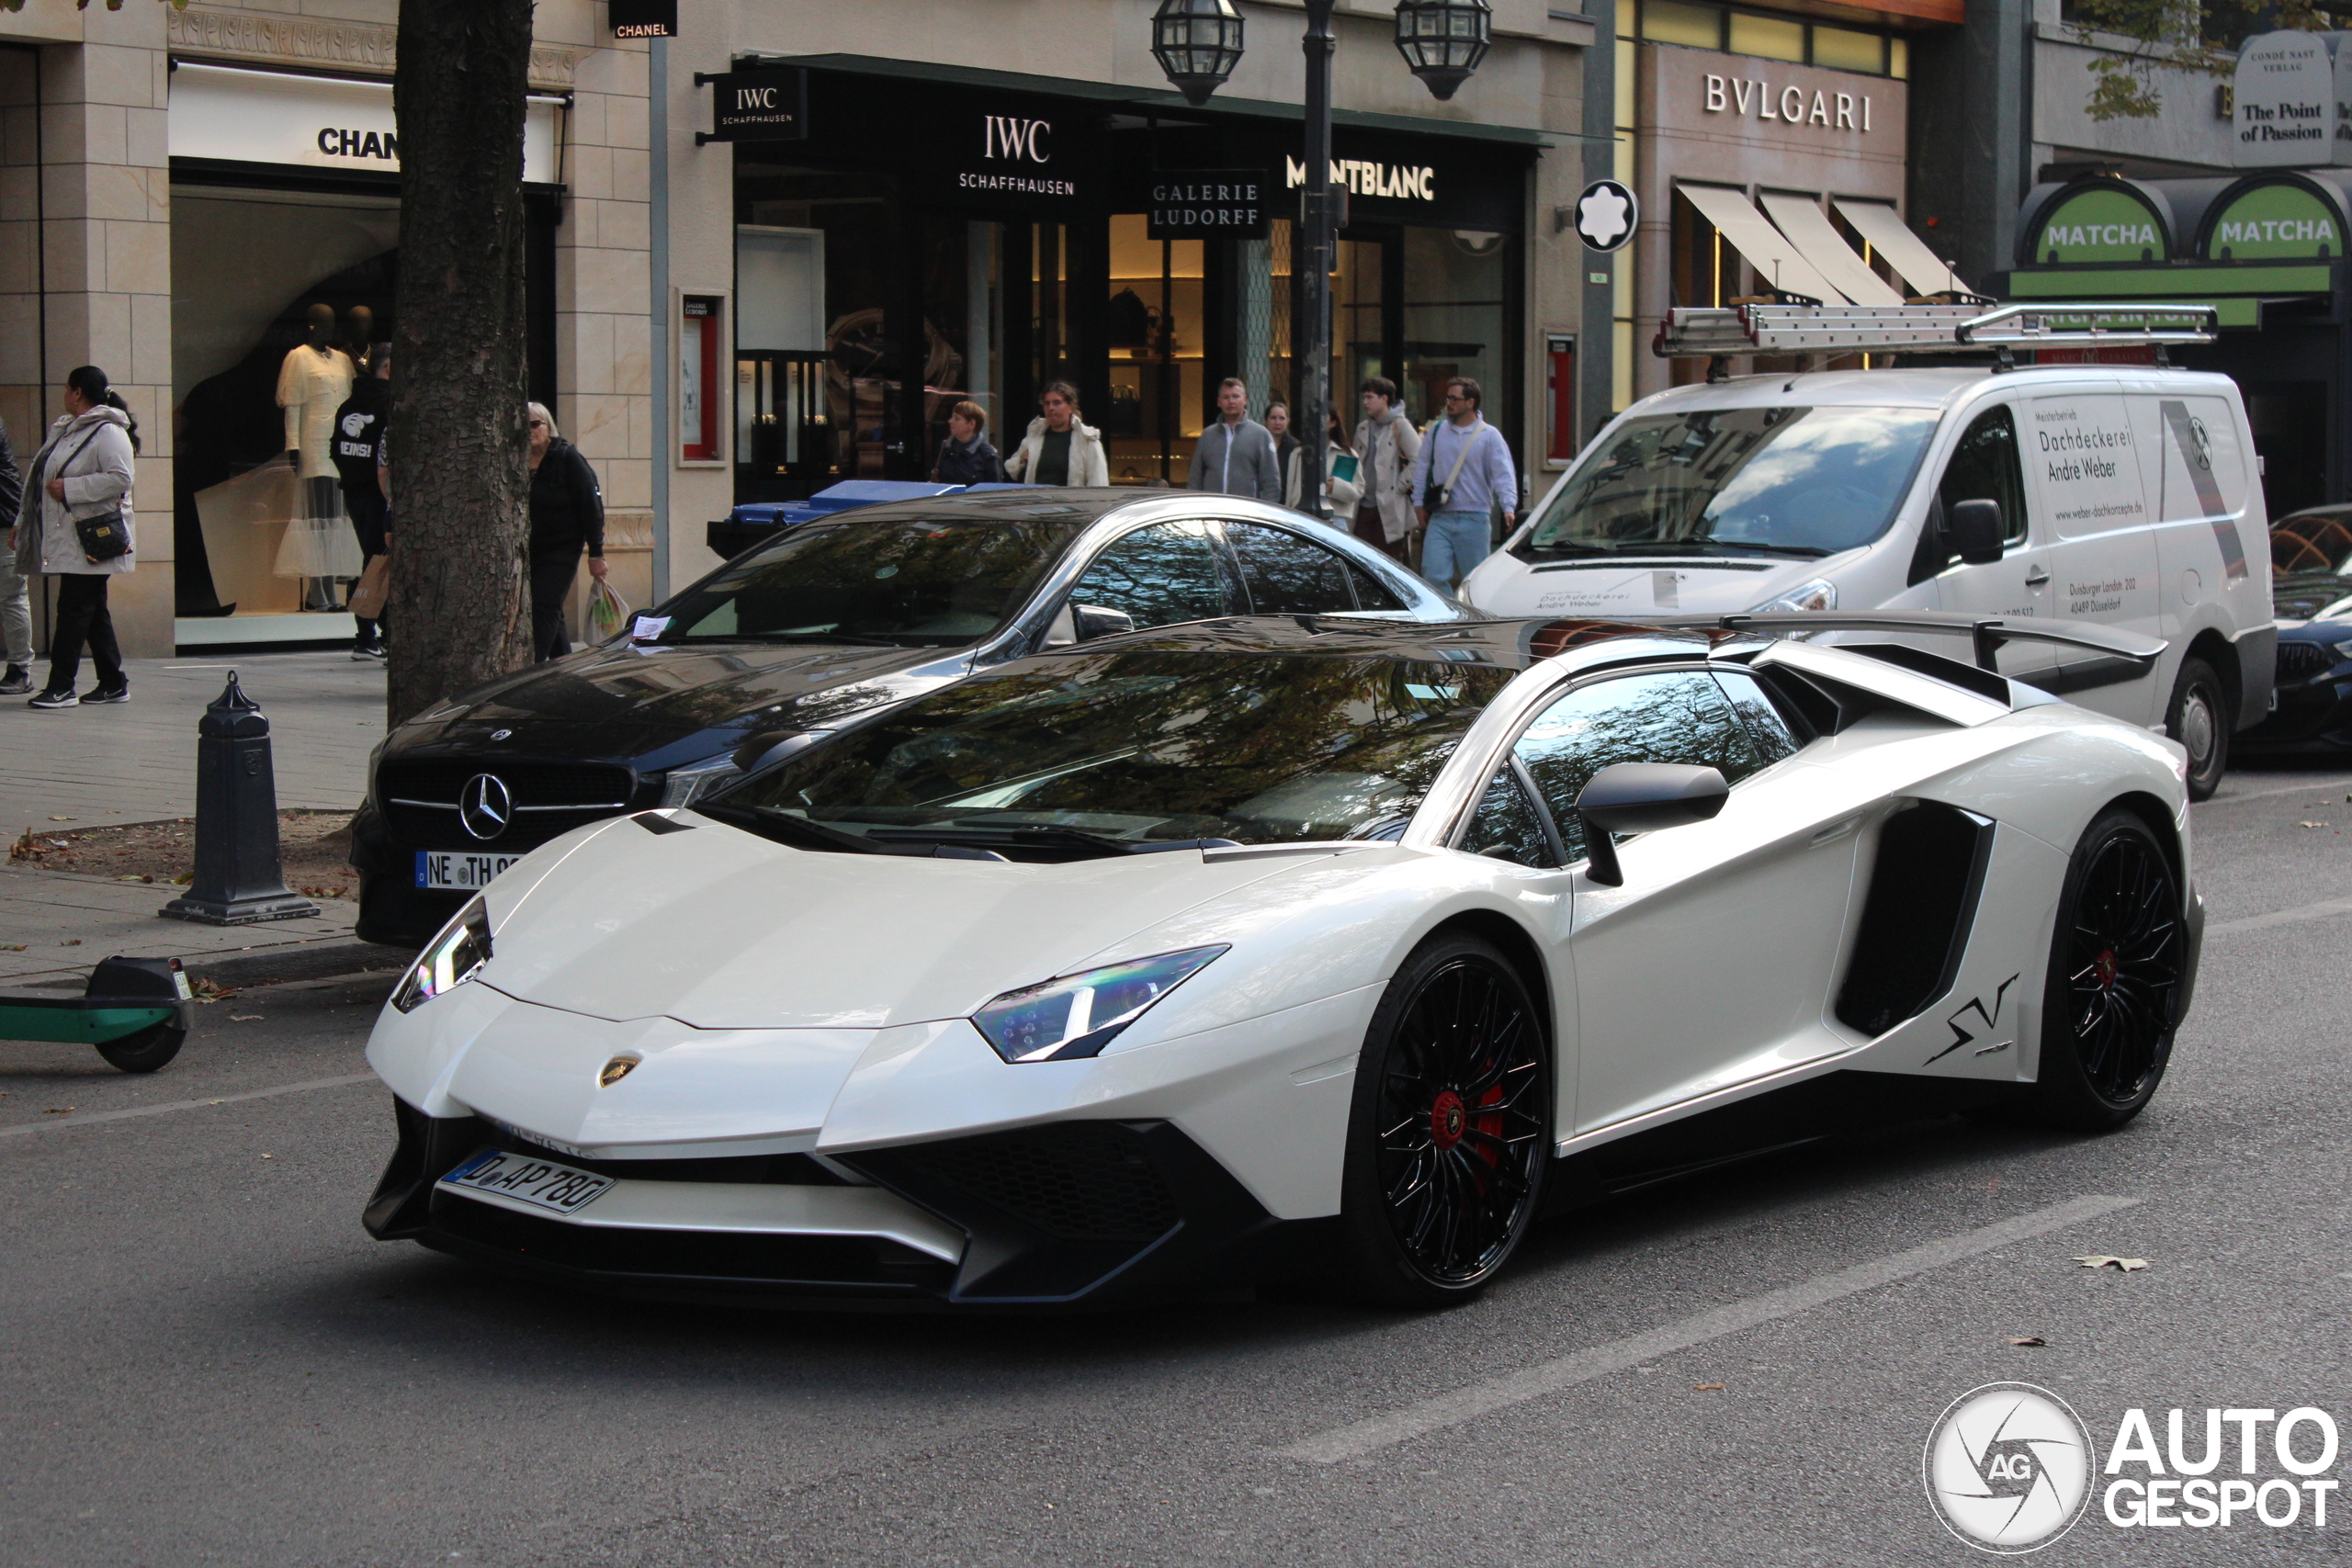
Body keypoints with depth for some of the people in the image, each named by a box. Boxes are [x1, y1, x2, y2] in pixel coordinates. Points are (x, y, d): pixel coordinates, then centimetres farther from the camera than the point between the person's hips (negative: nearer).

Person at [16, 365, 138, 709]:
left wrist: (68, 488, -20)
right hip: (67, 537, 9)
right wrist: (23, 523, 19)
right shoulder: (64, 429, 18)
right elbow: (44, 474, 21)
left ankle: (61, 686, -7)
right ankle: (112, 683, 18)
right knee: (92, 611, 12)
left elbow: (120, 478, -22)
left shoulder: (109, 433, -12)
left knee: (74, 610, -9)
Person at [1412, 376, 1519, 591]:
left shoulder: (1489, 436, -1)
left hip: (1474, 519, -3)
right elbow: (1422, 468, 17)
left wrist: (1509, 507, -22)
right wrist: (1418, 502, 11)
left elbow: (1503, 474, -9)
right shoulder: (1436, 431, 11)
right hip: (1439, 519, 3)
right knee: (1433, 575, -7)